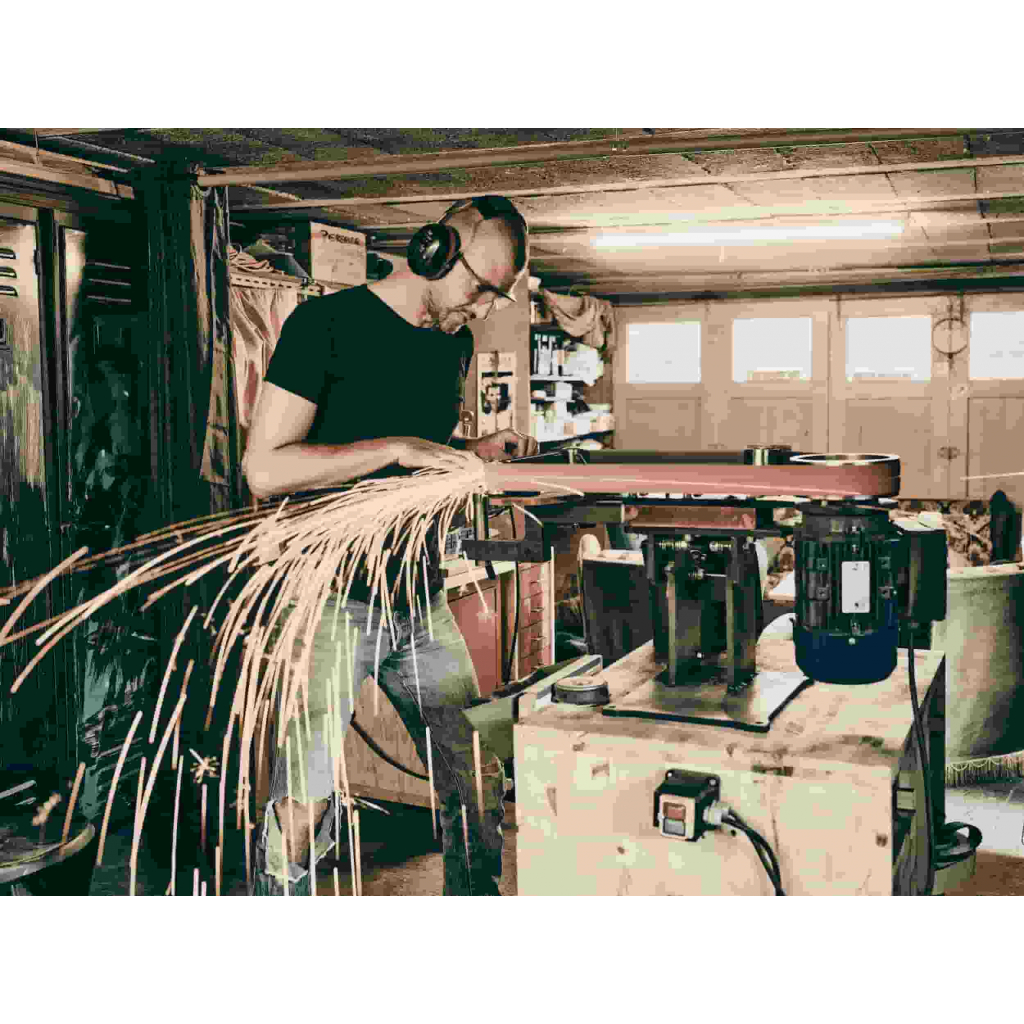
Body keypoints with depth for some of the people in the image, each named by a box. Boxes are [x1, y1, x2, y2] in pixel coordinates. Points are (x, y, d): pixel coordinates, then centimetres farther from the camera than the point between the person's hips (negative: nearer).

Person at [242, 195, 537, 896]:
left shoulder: (454, 341, 13)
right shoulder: (327, 322, -10)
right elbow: (265, 469, -16)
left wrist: (478, 451, 6)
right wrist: (397, 448, -20)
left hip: (423, 601, 7)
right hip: (332, 602, -6)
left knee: (480, 784, 10)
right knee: (304, 808, -3)